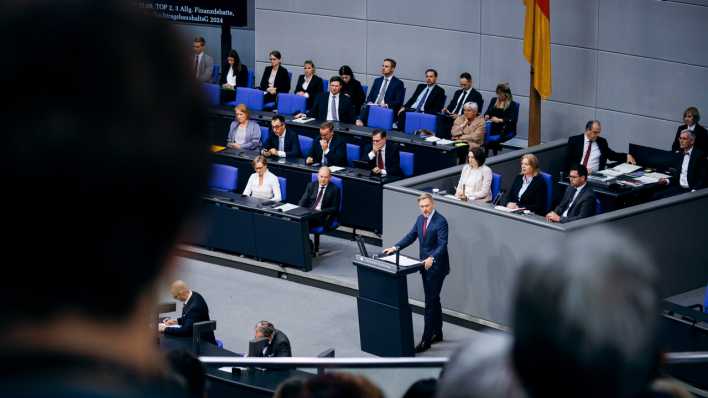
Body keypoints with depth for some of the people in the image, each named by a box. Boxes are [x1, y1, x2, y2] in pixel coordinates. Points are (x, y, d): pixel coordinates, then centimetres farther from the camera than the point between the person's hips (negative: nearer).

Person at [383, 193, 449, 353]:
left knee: (430, 303, -7)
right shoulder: (420, 219, 7)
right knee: (433, 300, 18)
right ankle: (437, 333, 30)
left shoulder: (441, 221, -18)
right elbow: (411, 236, 10)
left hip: (436, 267, -8)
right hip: (425, 266, 8)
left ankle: (426, 340, -5)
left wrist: (432, 258, -40)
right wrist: (395, 248, -3)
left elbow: (442, 244, -25)